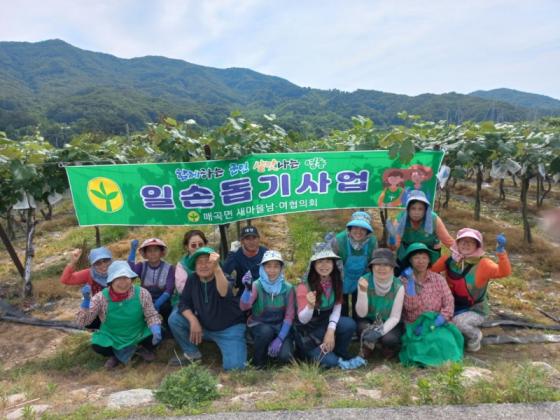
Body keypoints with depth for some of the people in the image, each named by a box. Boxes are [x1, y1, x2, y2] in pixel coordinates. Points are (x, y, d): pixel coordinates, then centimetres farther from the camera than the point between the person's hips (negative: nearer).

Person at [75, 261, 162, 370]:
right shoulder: (101, 297, -18)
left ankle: (141, 348, 12)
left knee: (157, 335, -24)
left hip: (138, 335, 0)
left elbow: (151, 315, -9)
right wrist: (85, 299, -33)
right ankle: (117, 354, 9)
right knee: (97, 345, -28)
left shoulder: (141, 293, -17)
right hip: (112, 338, 0)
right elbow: (81, 322, -19)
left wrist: (156, 329, -29)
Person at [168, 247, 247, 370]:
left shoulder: (223, 279, -25)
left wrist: (217, 268, -66)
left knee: (234, 366, -23)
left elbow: (224, 293, -49)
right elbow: (184, 302, -3)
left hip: (229, 328, -5)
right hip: (204, 326, 5)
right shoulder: (193, 279, -7)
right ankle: (192, 353, 8)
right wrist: (193, 321, -22)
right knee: (175, 318, -13)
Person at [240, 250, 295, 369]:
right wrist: (248, 289, -48)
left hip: (280, 327, 1)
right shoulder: (257, 285, -15)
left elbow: (289, 315, -9)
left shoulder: (288, 288, -9)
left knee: (285, 356, -21)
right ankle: (258, 362, -6)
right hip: (259, 325, -1)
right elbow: (244, 307, -30)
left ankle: (272, 349, 15)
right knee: (266, 331, -34)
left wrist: (280, 339, -19)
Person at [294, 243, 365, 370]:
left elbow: (337, 306, -6)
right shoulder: (304, 286, -22)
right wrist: (310, 306, -43)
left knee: (349, 324, -24)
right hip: (308, 331, -5)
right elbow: (302, 320, -22)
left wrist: (331, 330, -21)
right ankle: (310, 351, 11)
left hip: (326, 323, 5)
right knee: (329, 361, -21)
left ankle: (340, 354, 2)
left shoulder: (336, 281, -8)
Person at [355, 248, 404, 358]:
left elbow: (395, 317, -15)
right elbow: (361, 314, -18)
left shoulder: (398, 286, -19)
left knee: (388, 338, -30)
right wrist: (363, 291, -34)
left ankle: (391, 347, 7)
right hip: (369, 322, 0)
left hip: (390, 324, 0)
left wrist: (380, 331, -32)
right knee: (363, 327, -31)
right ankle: (367, 344, 3)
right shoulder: (365, 281, -19)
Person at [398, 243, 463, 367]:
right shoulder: (403, 281, -2)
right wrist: (410, 281, -18)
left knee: (445, 342, -28)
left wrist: (433, 324, -16)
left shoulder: (438, 279, 5)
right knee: (419, 346, -30)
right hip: (415, 327, -2)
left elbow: (449, 304, -4)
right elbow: (410, 306, -15)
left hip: (436, 325, 2)